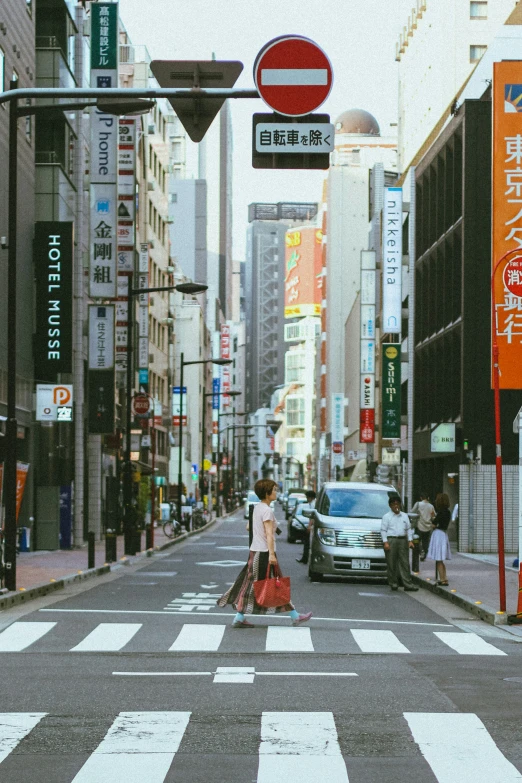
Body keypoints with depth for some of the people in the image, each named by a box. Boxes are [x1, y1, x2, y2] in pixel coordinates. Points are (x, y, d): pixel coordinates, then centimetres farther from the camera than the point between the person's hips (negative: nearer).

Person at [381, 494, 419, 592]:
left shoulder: (404, 516, 16)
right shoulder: (386, 517, 4)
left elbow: (409, 529, 17)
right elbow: (383, 530, 0)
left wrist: (410, 541, 6)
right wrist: (385, 542, -10)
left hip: (403, 540, 3)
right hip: (391, 540, -3)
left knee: (405, 563, -1)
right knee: (392, 564, -2)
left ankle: (408, 584, -4)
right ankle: (393, 583, 7)